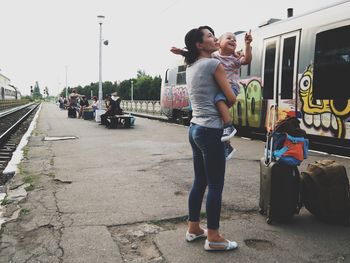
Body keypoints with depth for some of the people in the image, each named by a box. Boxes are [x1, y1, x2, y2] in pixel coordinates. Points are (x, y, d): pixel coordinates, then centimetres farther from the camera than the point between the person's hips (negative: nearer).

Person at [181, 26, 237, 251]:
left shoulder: (191, 67, 14)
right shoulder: (214, 64, -9)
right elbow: (231, 98, -7)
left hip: (195, 128, 9)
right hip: (210, 131, -9)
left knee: (200, 181, 16)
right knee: (216, 185, 0)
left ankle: (193, 228, 26)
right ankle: (213, 238, 9)